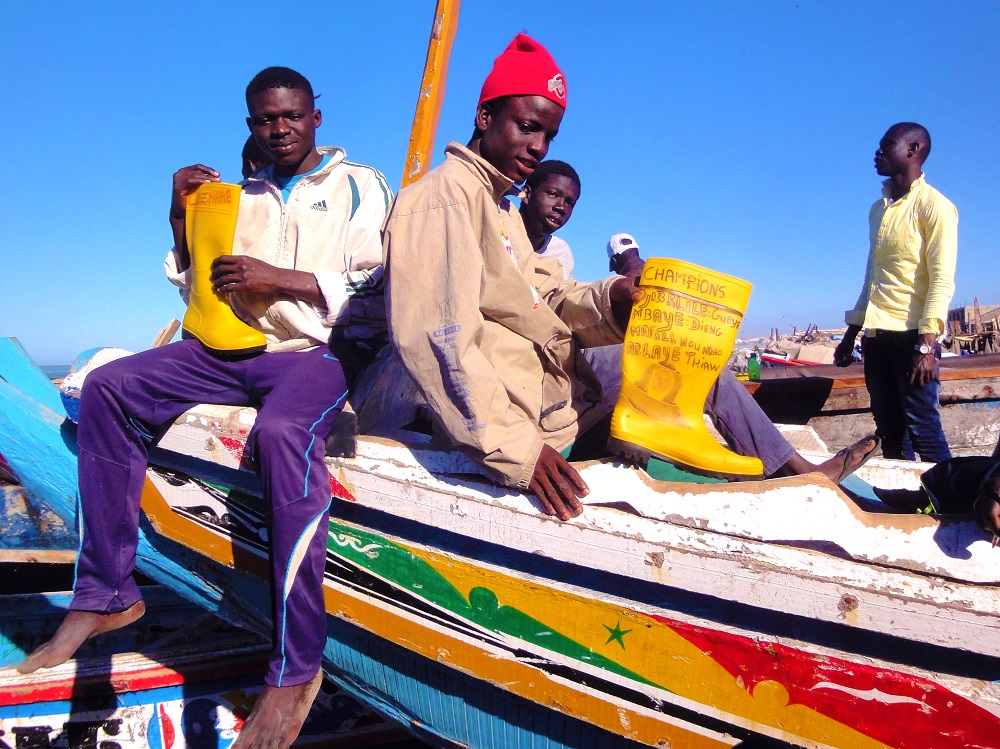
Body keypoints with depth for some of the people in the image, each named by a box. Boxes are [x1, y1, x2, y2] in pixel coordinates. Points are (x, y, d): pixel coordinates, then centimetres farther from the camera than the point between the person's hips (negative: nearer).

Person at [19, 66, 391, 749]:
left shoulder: (359, 187, 7)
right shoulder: (240, 198, 23)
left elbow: (371, 288, -5)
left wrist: (277, 278, -14)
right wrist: (183, 219, 7)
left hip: (322, 352, -6)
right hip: (236, 348, 6)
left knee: (282, 432, -38)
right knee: (107, 389, -11)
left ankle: (297, 668, -31)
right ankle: (106, 594, -6)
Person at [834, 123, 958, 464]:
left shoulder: (933, 205, -2)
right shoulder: (879, 209, 18)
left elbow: (943, 279, -10)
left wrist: (927, 344, -18)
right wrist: (851, 333, 19)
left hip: (911, 335, -6)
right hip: (876, 336, 7)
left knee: (922, 429, -7)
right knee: (890, 434, 7)